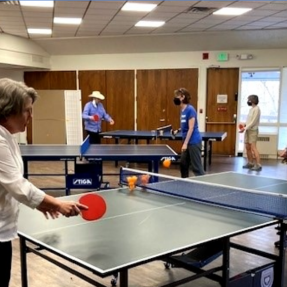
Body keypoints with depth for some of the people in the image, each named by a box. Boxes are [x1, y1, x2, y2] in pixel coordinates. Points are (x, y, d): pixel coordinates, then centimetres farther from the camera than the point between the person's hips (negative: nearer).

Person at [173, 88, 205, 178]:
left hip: (193, 142, -9)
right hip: (187, 141, 9)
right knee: (183, 164, 15)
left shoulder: (190, 109, -16)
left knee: (196, 167, -6)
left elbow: (191, 128, -19)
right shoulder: (182, 110, 10)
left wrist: (185, 143, -20)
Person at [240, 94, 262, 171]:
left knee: (253, 148, -13)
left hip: (253, 131, -9)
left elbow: (253, 122, -18)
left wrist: (245, 128, -18)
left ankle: (258, 165, -12)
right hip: (248, 130, 9)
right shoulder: (251, 109, 13)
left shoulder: (256, 109, -14)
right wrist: (245, 125, 4)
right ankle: (250, 163, 21)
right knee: (247, 147, 11)